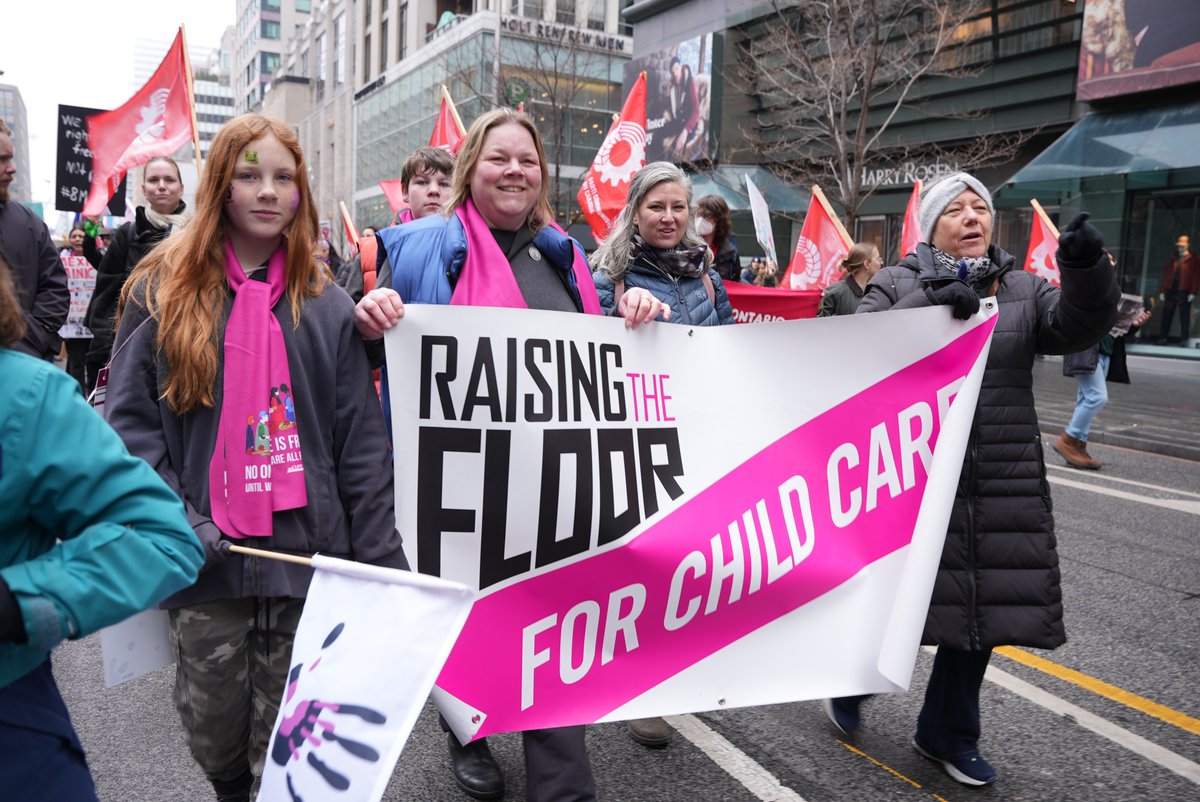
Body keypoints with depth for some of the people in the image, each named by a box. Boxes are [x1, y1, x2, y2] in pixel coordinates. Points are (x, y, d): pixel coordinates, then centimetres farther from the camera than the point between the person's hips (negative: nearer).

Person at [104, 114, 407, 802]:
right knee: (214, 733, 13)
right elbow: (130, 419, 1)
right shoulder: (163, 289, 4)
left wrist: (380, 563, -2)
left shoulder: (326, 307, 5)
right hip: (205, 559, 0)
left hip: (307, 557, 0)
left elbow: (362, 448, 3)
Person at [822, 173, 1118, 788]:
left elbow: (1076, 326, -4)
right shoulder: (895, 286, 2)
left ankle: (948, 734, 30)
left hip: (1004, 486, 4)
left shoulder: (1022, 289, 12)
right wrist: (929, 304, -26)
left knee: (984, 608, 10)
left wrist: (1086, 270, -23)